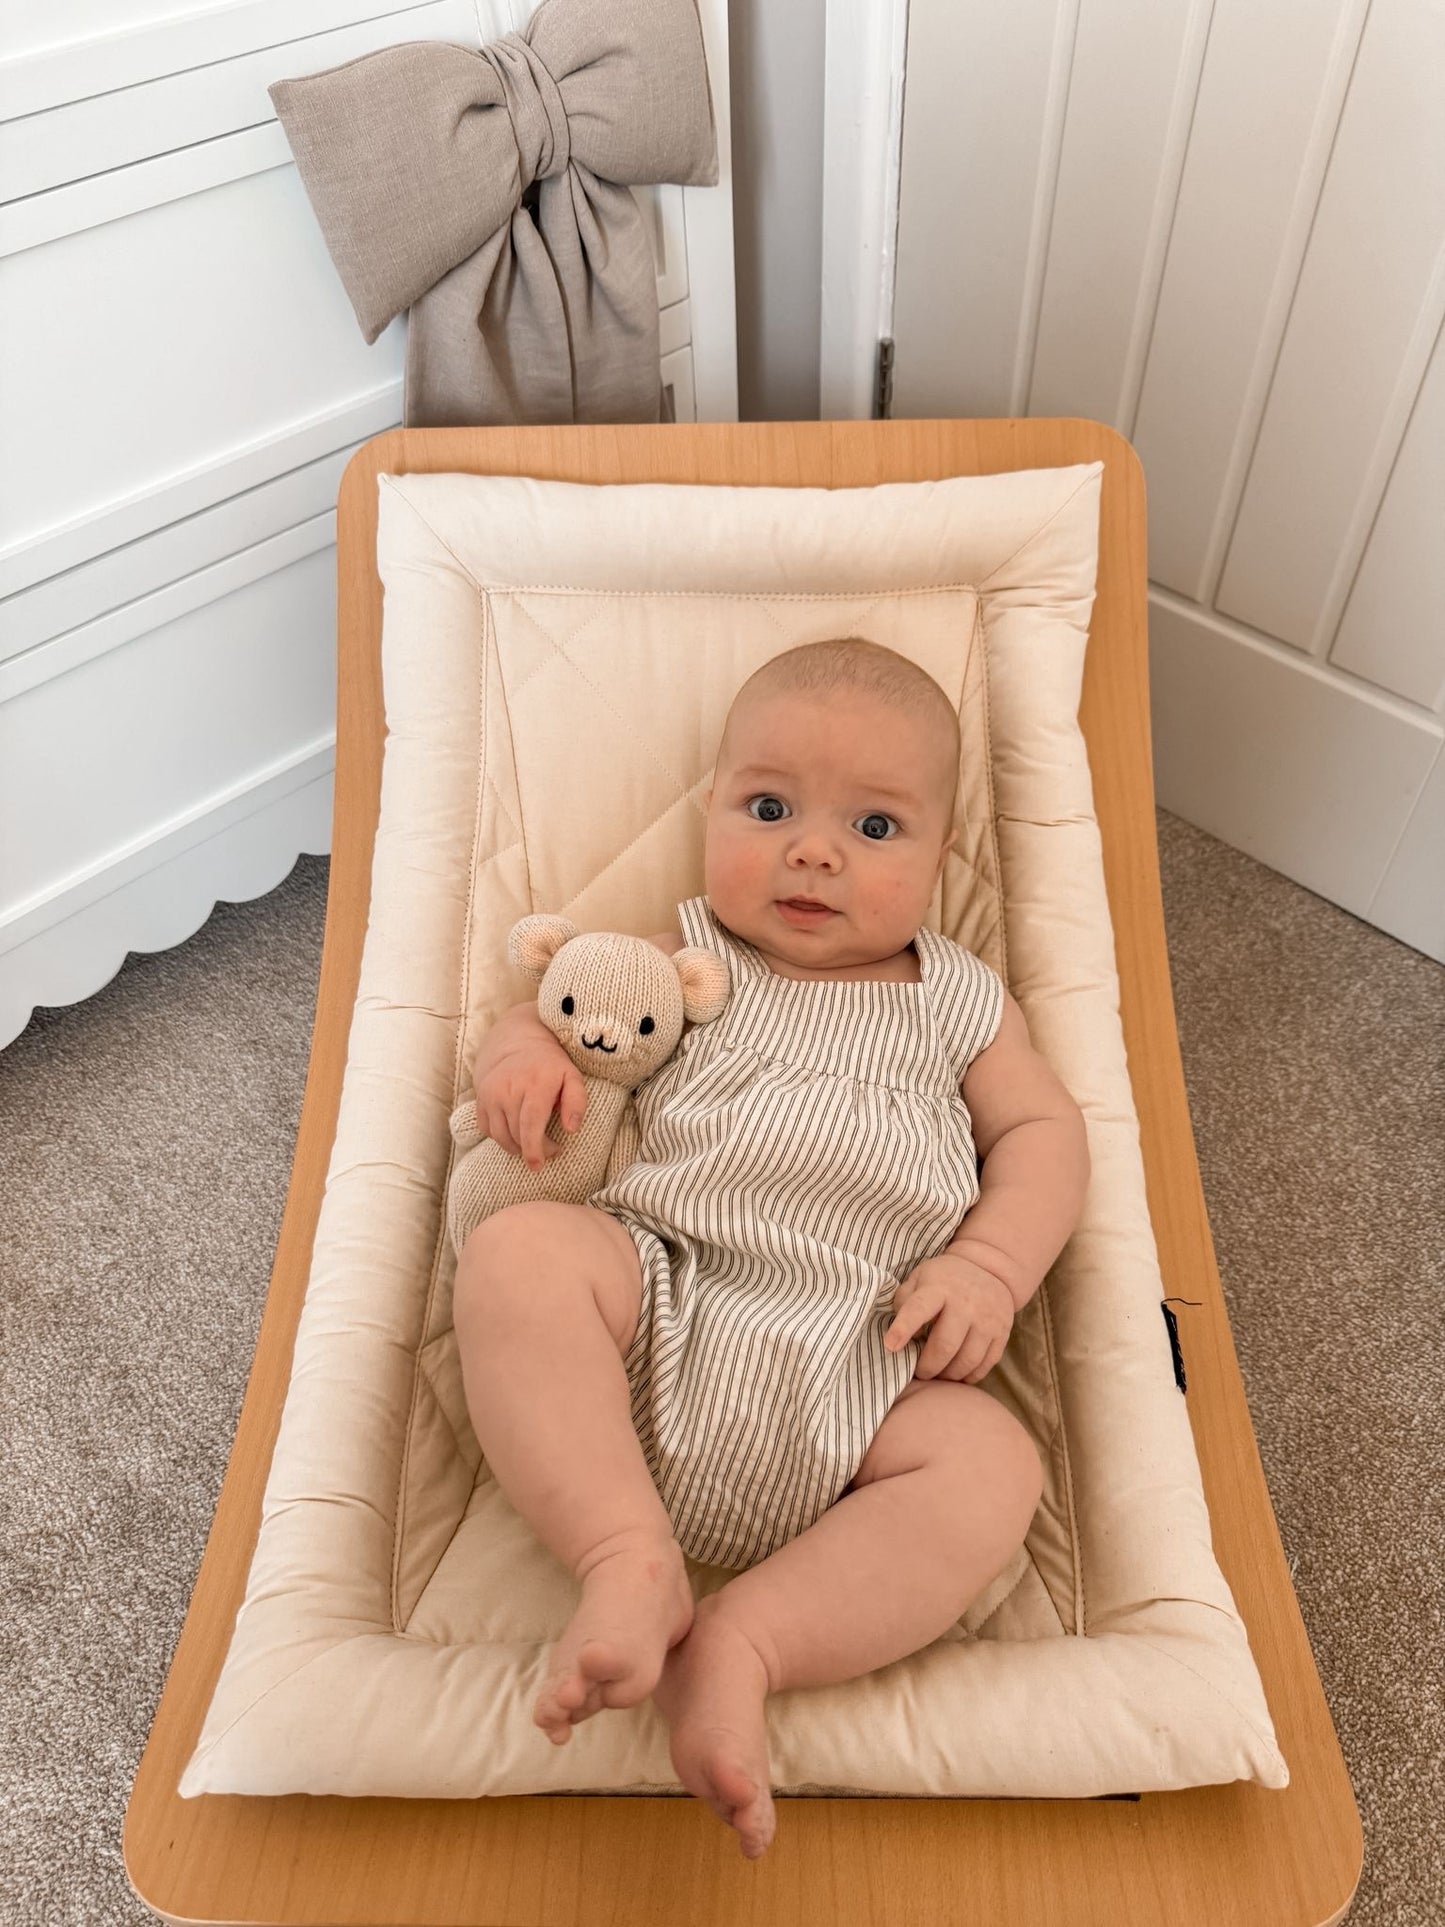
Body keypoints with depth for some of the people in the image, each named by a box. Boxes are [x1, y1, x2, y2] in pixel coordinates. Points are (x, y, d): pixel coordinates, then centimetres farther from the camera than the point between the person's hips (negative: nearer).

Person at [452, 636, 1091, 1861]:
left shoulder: (960, 1002, 17)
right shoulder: (688, 963, 15)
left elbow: (1044, 1129, 12)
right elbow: (566, 1004, 13)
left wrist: (991, 1266, -7)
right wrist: (522, 1047, -13)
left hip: (859, 1373, 1)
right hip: (658, 1293, 0)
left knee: (994, 1466, -24)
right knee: (517, 1254, -28)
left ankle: (742, 1644, -23)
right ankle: (628, 1557, -27)